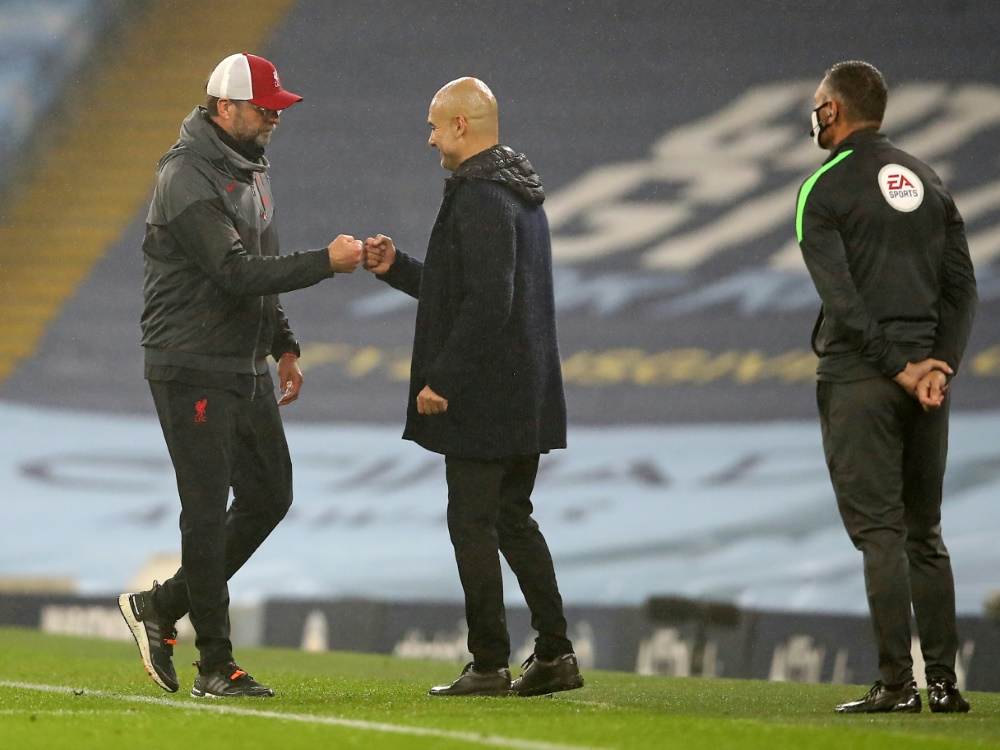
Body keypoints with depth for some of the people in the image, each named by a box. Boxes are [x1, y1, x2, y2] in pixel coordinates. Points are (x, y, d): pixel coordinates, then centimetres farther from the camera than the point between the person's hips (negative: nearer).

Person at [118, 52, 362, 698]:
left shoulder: (250, 169, 13)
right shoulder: (188, 179, -18)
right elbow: (237, 274, -26)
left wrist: (284, 346, 16)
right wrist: (325, 262, -25)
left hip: (248, 372, 9)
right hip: (194, 372, -9)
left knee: (269, 497, 11)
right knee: (208, 512, -5)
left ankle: (162, 606, 22)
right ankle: (217, 665, 0)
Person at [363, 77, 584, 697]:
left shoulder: (478, 198, -17)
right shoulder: (522, 193, 16)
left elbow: (487, 303, -25)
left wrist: (441, 380, -20)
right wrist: (397, 268, 18)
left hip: (482, 397, -10)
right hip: (526, 396, 10)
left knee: (473, 524, -3)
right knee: (513, 519, 15)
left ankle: (489, 665, -1)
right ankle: (556, 653, 13)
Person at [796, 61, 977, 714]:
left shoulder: (826, 188, -4)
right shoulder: (928, 182, 15)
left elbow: (841, 295, -13)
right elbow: (962, 285, 9)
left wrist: (896, 365, -11)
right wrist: (941, 362, 0)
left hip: (859, 373, -6)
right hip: (928, 373, 6)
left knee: (880, 530, -7)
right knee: (925, 532, 11)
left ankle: (898, 684, -11)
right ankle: (944, 682, 7)